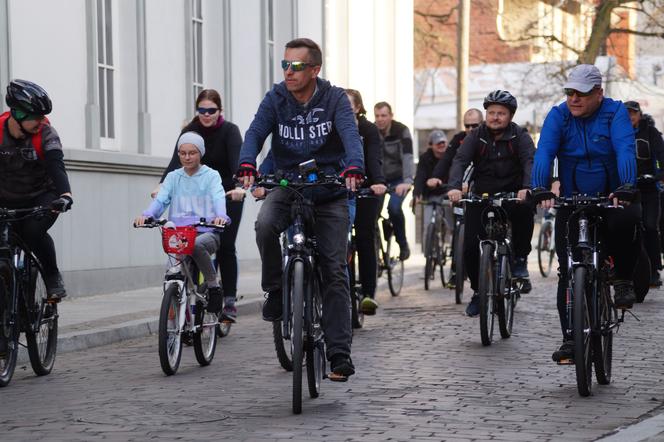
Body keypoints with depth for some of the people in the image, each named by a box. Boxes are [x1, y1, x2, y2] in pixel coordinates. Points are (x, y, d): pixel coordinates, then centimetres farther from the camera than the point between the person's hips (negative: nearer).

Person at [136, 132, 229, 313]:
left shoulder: (211, 175, 7)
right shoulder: (173, 177, 16)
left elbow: (218, 198, -11)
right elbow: (160, 199, 1)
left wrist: (221, 216, -35)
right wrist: (147, 215, -22)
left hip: (206, 232, -3)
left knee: (196, 244, -38)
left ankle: (213, 285, -18)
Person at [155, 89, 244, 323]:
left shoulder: (229, 131, -14)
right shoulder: (190, 132, -7)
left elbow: (237, 159, -30)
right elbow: (177, 161, -19)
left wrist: (238, 186, -48)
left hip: (228, 196, -2)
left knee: (225, 246, -7)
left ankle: (230, 301, -1)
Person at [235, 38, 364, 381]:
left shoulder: (334, 99, -5)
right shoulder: (276, 99, -1)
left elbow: (351, 135, -21)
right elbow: (255, 133, -14)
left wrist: (354, 168, -42)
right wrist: (246, 165, -36)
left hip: (329, 189, -1)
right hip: (287, 185, 1)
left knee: (334, 271, -5)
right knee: (265, 224, -33)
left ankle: (339, 353, -2)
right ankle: (275, 289, -8)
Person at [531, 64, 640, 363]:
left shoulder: (615, 112, -6)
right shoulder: (558, 116, -3)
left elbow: (625, 150, -20)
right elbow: (544, 152, -17)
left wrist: (625, 187, -38)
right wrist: (539, 188, -34)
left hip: (611, 200, -1)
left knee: (627, 220, -35)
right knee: (568, 272, -6)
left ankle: (623, 279, -10)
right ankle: (570, 339, 2)